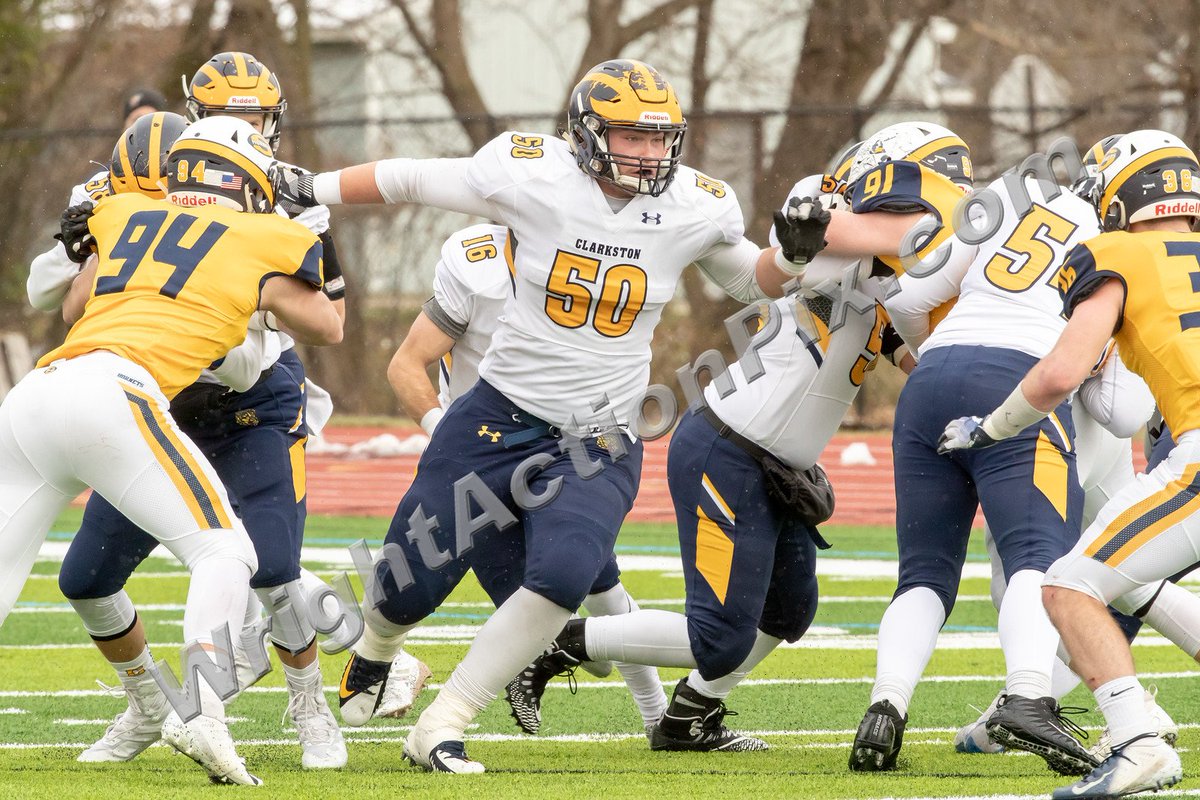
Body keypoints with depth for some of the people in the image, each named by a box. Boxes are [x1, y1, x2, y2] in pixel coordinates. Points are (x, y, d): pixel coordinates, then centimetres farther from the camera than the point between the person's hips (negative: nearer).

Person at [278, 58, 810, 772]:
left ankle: (441, 728, -12)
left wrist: (793, 251, -7)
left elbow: (753, 280, 14)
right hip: (501, 418, 0)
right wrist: (308, 189, 3)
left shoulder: (694, 209, -5)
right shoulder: (533, 177, -12)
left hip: (598, 444, 0)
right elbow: (410, 179, 0)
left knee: (565, 575, -26)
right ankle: (377, 648, 45)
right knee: (411, 580, 4)